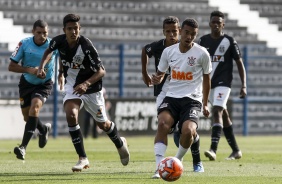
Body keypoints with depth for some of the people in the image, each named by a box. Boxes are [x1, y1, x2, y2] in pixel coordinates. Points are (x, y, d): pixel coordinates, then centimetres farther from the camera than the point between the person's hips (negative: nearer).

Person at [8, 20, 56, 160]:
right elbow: (11, 66, -13)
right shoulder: (24, 44, -15)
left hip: (44, 84, -3)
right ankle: (43, 130, 45)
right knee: (27, 117, 8)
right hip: (26, 83, 3)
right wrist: (30, 70, -27)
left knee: (34, 108, -27)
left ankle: (23, 147, -30)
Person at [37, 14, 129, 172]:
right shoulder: (59, 41, -15)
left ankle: (120, 143, 48)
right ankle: (83, 159, -14)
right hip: (72, 86, 3)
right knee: (71, 115, -24)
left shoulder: (86, 45, -28)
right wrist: (42, 67, -3)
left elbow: (102, 71, -25)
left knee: (102, 123, 12)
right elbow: (49, 51, 12)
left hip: (91, 86, -3)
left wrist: (86, 84, -39)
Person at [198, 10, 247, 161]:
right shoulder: (203, 41, 9)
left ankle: (213, 150, -32)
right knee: (223, 114, 10)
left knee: (217, 111, -21)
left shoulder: (229, 41, -2)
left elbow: (239, 63, 0)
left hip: (223, 83, -5)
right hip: (208, 83, 5)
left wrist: (244, 86, -6)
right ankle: (236, 151, 19)